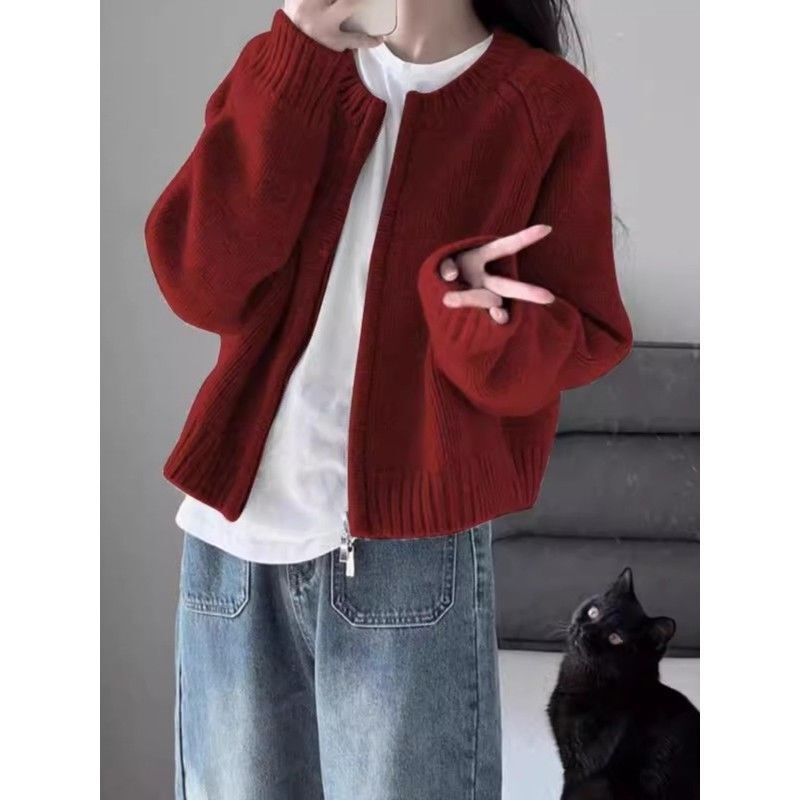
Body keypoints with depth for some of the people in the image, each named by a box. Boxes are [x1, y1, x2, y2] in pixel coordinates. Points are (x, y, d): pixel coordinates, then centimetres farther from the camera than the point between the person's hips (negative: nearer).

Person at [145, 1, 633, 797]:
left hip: (412, 550, -3)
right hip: (233, 531, 3)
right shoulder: (293, 66, 8)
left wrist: (483, 326, -21)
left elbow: (586, 339, 1)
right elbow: (201, 287, -6)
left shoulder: (546, 102, 0)